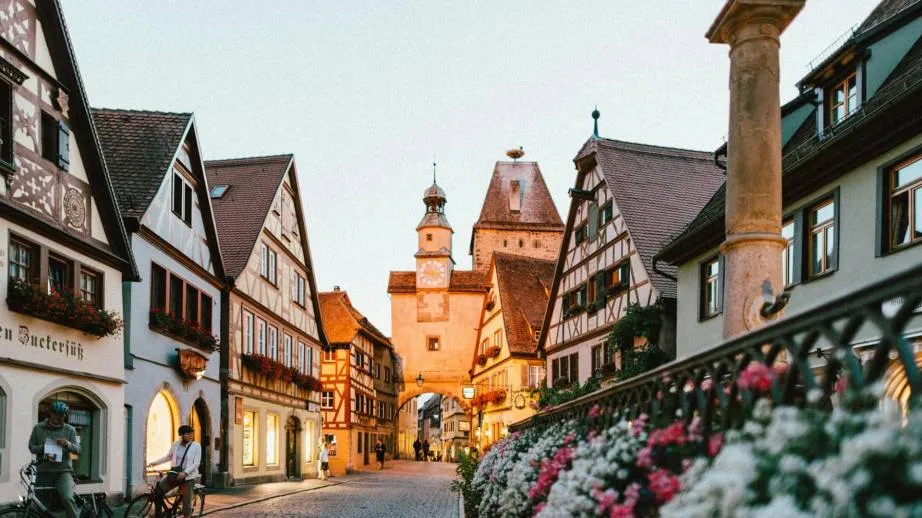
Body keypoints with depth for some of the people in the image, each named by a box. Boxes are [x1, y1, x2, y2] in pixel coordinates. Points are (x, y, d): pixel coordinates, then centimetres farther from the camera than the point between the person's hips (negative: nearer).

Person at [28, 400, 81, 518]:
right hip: (44, 472, 2)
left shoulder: (70, 430, 5)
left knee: (68, 498, -26)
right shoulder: (38, 428, 7)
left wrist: (68, 444, -18)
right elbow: (31, 447, 7)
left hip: (63, 471, -2)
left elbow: (77, 450, 3)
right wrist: (43, 448, -13)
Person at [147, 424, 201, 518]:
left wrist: (184, 473, -26)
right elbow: (168, 457, 16)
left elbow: (196, 463, -13)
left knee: (186, 505, -1)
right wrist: (154, 462, 5)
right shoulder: (176, 445, 3)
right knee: (158, 491, -11)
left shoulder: (196, 446, -7)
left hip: (188, 477, -3)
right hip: (174, 474, 3)